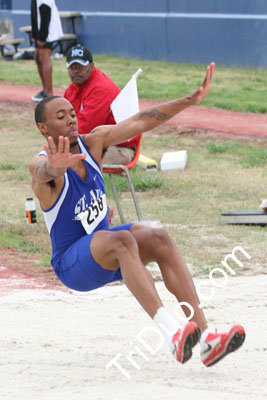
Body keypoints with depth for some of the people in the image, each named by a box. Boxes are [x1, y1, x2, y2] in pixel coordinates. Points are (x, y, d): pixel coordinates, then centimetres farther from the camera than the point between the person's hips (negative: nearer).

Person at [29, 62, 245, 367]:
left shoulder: (93, 142, 2)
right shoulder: (42, 166, -19)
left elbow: (141, 122, 0)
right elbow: (45, 171, -44)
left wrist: (191, 100, -8)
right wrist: (56, 166, -69)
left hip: (105, 250, 6)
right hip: (71, 261, -6)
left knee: (159, 239, -22)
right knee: (122, 240, -35)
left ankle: (205, 338, -31)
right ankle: (172, 335, -50)